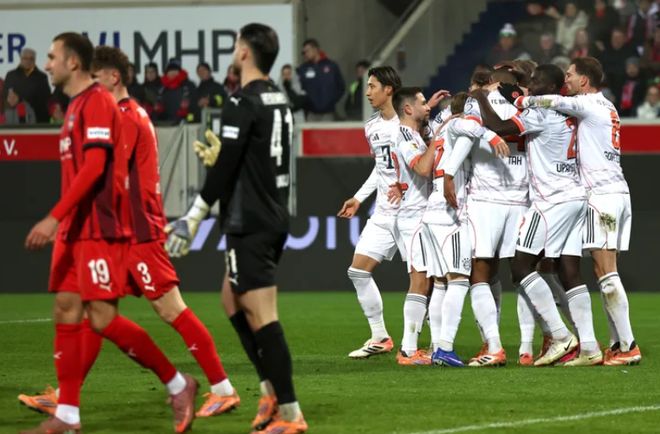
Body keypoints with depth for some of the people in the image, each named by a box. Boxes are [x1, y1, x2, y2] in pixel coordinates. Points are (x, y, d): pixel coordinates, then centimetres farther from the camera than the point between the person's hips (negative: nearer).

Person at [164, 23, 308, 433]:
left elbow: (224, 168, -16)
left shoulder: (243, 103, -14)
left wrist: (194, 217, -10)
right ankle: (271, 389, 18)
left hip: (250, 223, -9)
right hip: (275, 218, 9)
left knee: (262, 316, -10)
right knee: (232, 300, 21)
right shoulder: (280, 100, 12)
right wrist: (218, 157, 32)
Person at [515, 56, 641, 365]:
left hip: (602, 195, -9)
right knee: (606, 272, 8)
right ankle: (617, 344, 5)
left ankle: (628, 346, -14)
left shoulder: (589, 105, -8)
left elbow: (554, 102, -19)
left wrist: (524, 102, -2)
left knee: (605, 271, -11)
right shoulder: (606, 107, 20)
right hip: (619, 192, 9)